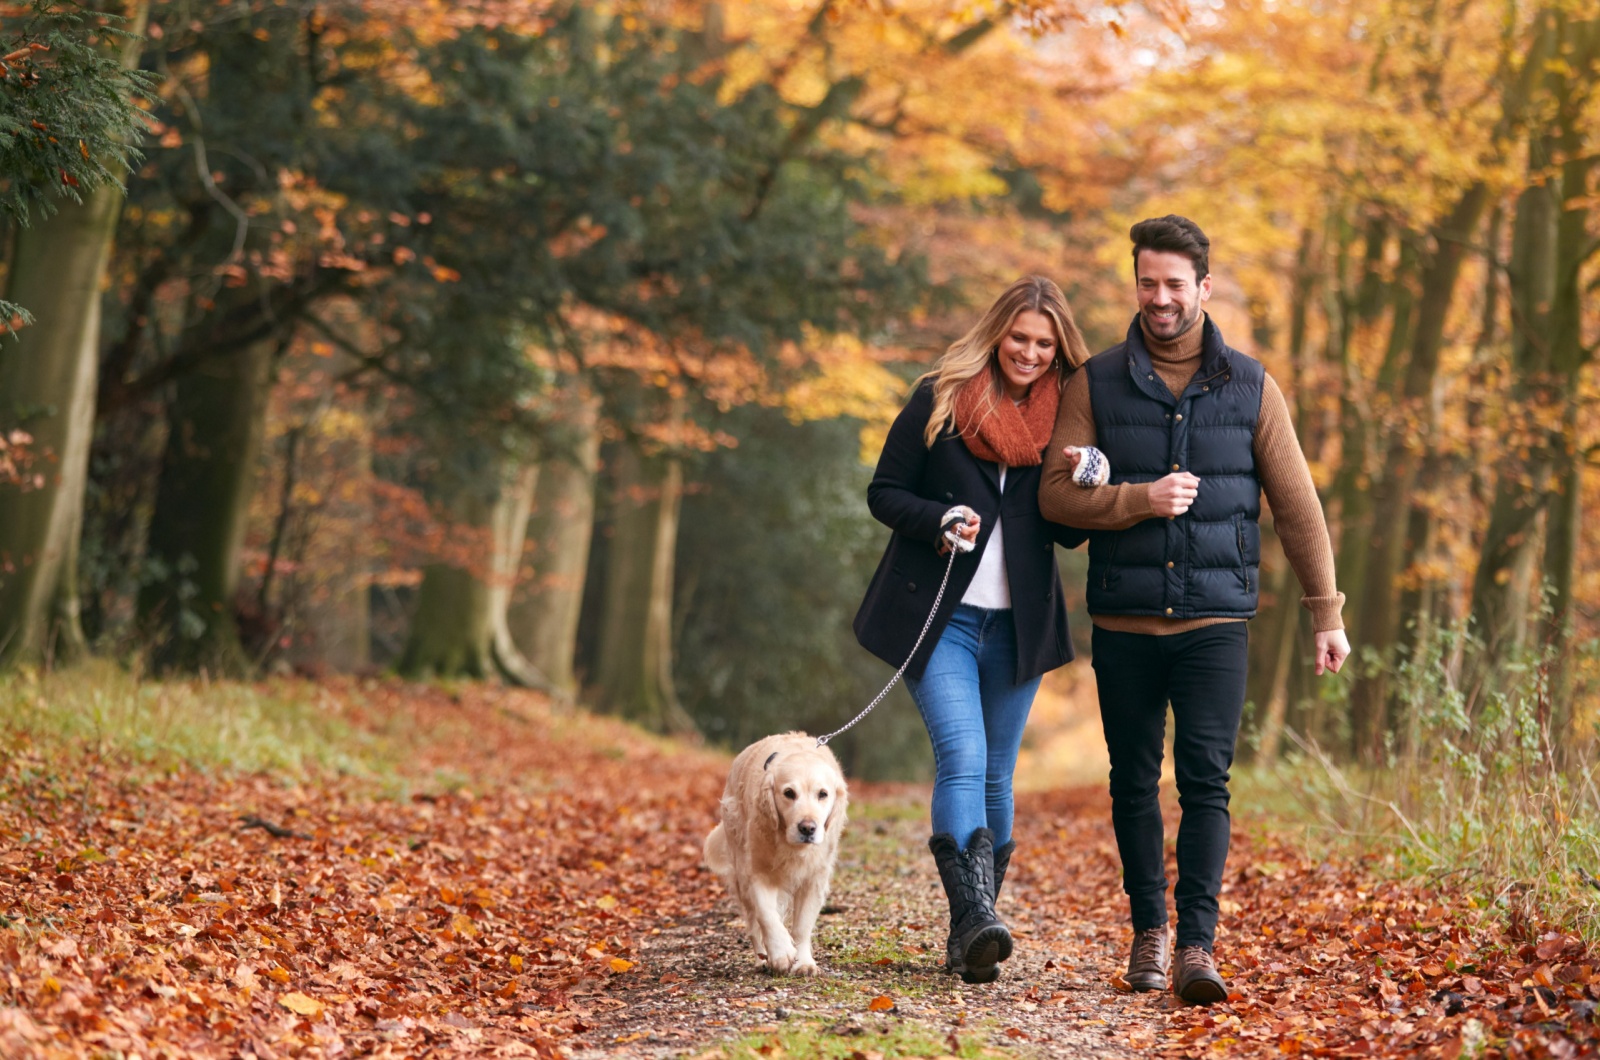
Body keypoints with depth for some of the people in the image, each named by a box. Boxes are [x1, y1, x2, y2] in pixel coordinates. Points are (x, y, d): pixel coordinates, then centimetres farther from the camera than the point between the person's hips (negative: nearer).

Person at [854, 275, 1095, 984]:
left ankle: (970, 932, 15)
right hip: (938, 616, -3)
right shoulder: (939, 400, 0)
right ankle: (976, 922, -28)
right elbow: (884, 492, 3)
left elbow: (1069, 533, 12)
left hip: (1018, 625, 3)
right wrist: (938, 519, -16)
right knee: (963, 758, -19)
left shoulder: (1064, 415, 8)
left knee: (995, 776, 6)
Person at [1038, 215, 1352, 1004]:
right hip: (1123, 624, 1)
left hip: (1214, 621, -1)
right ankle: (1148, 929, 23)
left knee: (1205, 782, -10)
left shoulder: (1249, 387, 5)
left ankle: (1196, 946, -10)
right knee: (1134, 783, 8)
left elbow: (1297, 506, 7)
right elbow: (1056, 493, 0)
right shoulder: (1097, 384, 4)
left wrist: (1326, 612, 5)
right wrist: (1138, 500, -17)